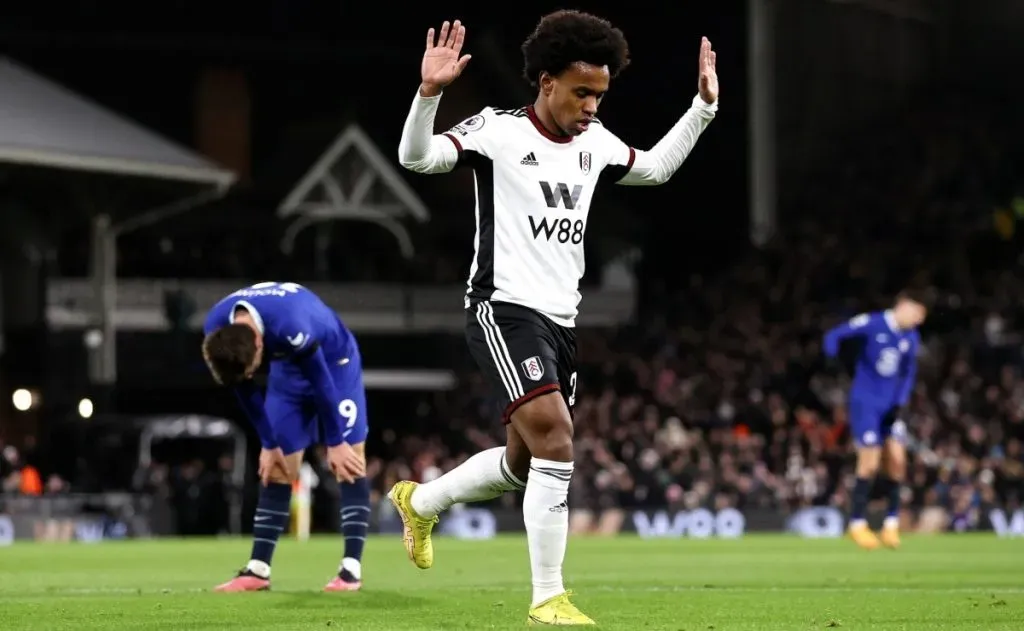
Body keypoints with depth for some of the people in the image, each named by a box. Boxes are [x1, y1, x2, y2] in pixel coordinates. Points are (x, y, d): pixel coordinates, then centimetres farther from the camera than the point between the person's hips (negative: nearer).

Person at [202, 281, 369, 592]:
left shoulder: (291, 326, -43)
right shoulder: (216, 330, -24)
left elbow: (321, 382, -29)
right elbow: (245, 390, -8)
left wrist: (335, 442, -18)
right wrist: (269, 444, -4)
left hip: (332, 361, -5)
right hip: (288, 364, 5)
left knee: (348, 462, -13)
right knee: (276, 468, 0)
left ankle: (351, 569, -14)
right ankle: (258, 569, 1)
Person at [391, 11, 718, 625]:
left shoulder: (595, 141, 11)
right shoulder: (499, 130, -9)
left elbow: (655, 168, 28)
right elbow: (417, 157, -21)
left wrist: (704, 106, 21)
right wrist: (429, 92, -36)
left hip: (560, 322, 8)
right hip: (505, 312, -8)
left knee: (523, 465, 17)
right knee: (556, 443, -22)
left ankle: (420, 501, 43)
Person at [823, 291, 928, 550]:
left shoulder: (911, 338, 5)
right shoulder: (872, 324, -12)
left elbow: (909, 374, 14)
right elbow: (833, 336, -8)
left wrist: (899, 404, 2)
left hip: (890, 407, 5)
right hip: (864, 402, -5)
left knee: (896, 459, -5)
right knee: (870, 463, -9)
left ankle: (891, 523, 7)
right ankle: (858, 524, 3)